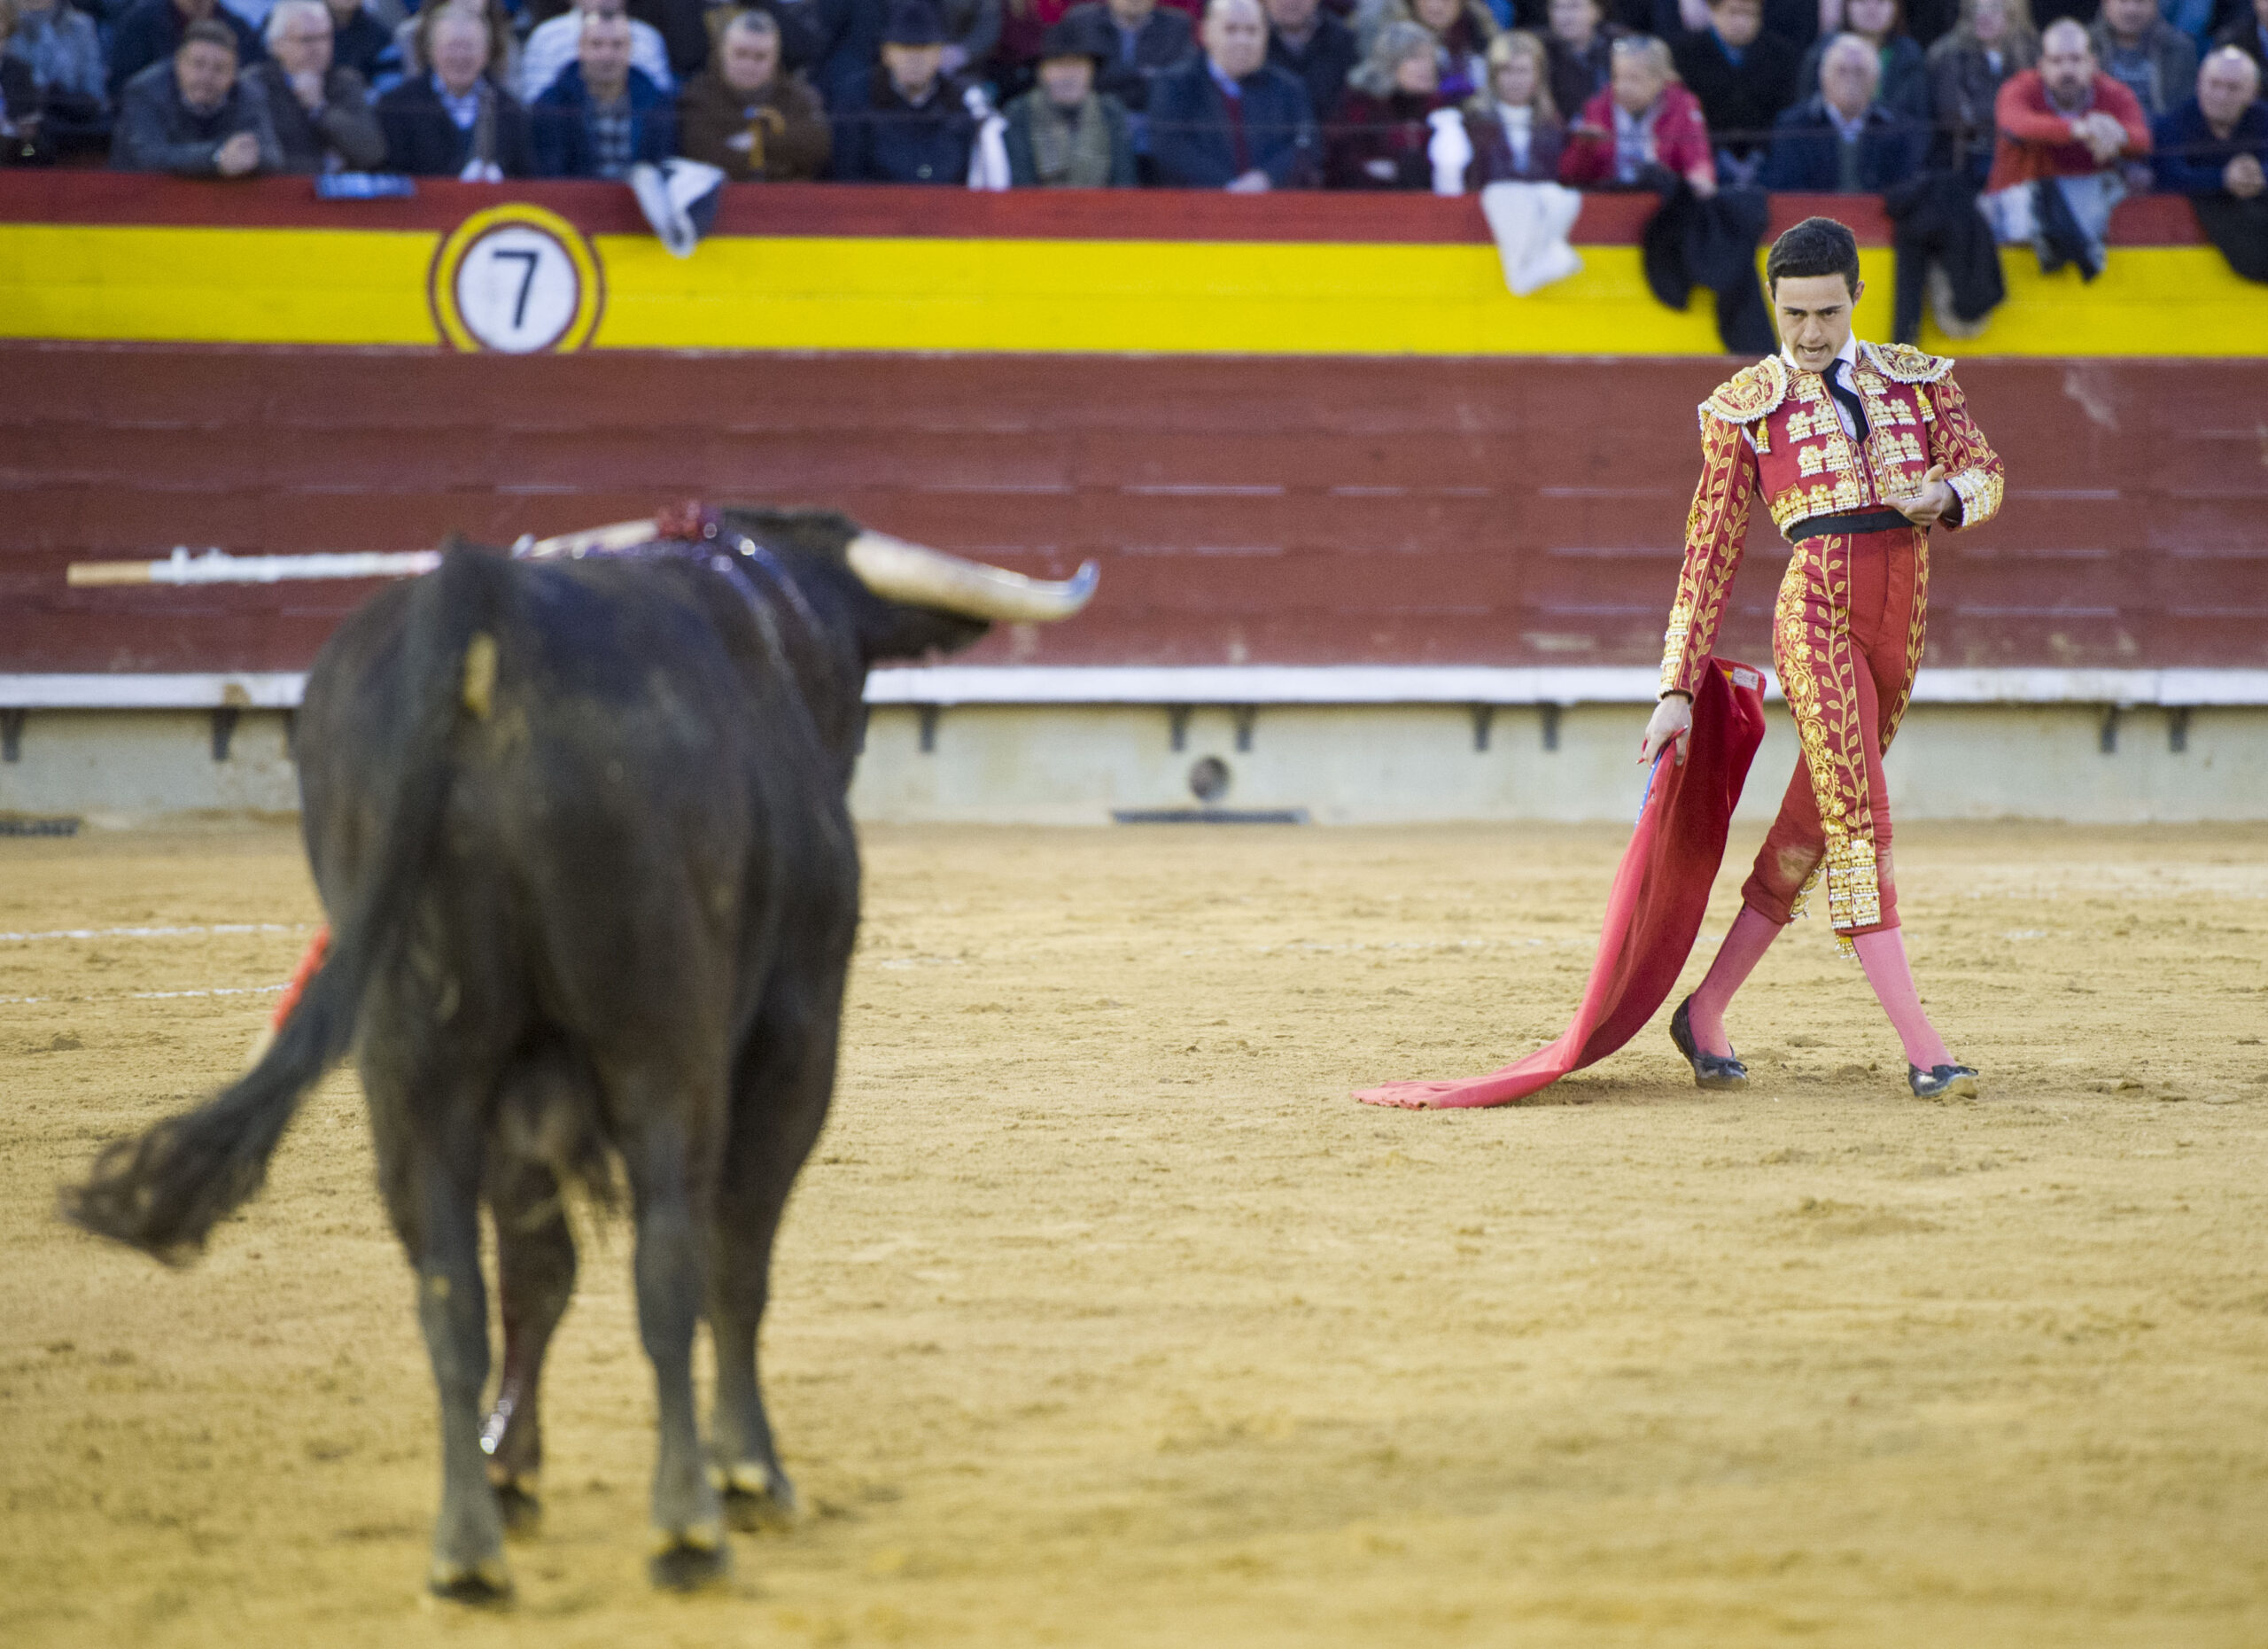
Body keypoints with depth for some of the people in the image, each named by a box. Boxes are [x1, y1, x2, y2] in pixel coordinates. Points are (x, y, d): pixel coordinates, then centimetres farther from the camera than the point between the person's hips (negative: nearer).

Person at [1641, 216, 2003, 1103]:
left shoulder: (1915, 378, 14)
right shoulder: (1746, 405, 5)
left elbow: (1985, 472, 8)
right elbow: (1711, 557, 5)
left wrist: (1944, 495, -17)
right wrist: (1677, 690, 0)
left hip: (1902, 623, 4)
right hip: (1816, 610, -4)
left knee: (1812, 826, 8)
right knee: (1858, 819, -16)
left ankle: (1705, 1012, 22)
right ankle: (1921, 1046, -22)